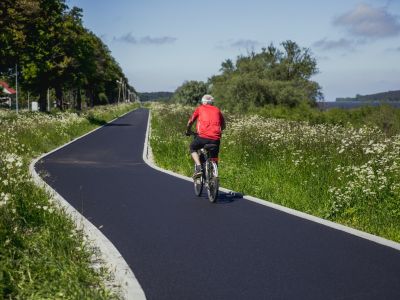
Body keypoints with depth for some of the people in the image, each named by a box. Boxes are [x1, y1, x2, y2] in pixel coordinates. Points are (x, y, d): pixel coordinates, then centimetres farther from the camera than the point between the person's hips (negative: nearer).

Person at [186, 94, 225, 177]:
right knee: (214, 159, 19)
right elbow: (223, 126, 28)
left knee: (192, 148, 25)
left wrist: (188, 131, 35)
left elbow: (190, 122, 16)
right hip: (216, 138, 2)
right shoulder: (217, 110, 21)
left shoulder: (200, 109, 15)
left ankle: (198, 168, 6)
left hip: (203, 137, -2)